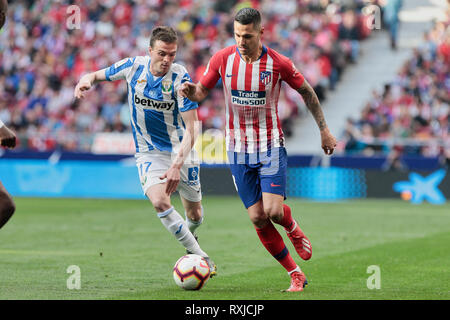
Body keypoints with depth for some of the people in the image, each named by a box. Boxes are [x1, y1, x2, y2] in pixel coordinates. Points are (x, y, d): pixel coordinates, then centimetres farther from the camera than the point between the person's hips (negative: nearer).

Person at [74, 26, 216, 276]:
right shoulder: (133, 67, -10)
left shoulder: (180, 78, -19)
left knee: (194, 214, 9)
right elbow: (99, 75, 8)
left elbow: (191, 129, -22)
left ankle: (189, 237, 47)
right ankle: (200, 256, -14)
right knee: (160, 202, -25)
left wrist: (177, 165, -34)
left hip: (181, 151, -1)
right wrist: (87, 80, -18)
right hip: (148, 152, 1)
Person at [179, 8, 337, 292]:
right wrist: (191, 92, -18)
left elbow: (307, 91, 4)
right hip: (238, 149, 2)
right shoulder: (222, 59, -6)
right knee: (258, 218, -3)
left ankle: (293, 228, 22)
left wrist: (324, 130, 7)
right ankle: (296, 275, 10)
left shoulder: (278, 63, -11)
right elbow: (202, 91, 7)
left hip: (271, 146, -2)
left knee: (273, 211, -17)